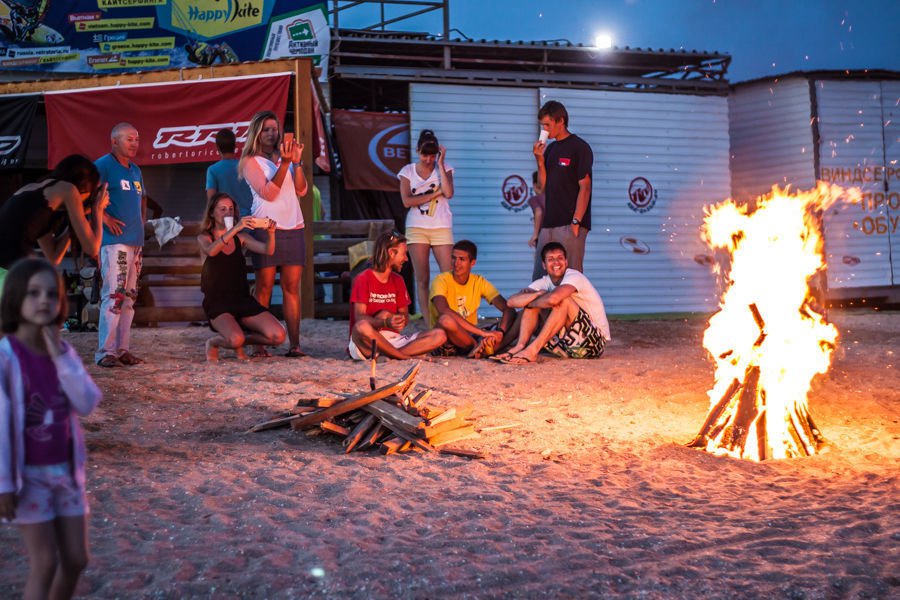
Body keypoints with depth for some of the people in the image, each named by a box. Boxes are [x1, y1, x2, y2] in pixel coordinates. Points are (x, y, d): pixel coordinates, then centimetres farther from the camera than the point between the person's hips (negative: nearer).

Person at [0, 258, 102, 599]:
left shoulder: (64, 351, 2)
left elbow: (87, 404, -8)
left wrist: (59, 356, -15)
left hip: (66, 469, 6)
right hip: (29, 473, -6)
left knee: (76, 560, 11)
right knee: (45, 564, -3)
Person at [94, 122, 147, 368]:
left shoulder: (135, 170, 18)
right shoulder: (104, 165, -6)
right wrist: (105, 218, -18)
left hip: (136, 242, 8)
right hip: (115, 241, -8)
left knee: (129, 297, 9)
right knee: (113, 295, -12)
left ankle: (122, 349, 13)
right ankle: (105, 351, -8)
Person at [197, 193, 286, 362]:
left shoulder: (241, 237, 12)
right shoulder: (204, 237, 3)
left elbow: (267, 250, -6)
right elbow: (210, 251, -23)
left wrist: (271, 233, -28)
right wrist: (235, 229, -37)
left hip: (243, 300, 4)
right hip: (217, 303, -4)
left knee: (278, 335, -16)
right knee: (235, 339, -33)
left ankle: (241, 342, 11)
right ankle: (213, 343, 3)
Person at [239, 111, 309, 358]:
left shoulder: (285, 157, 18)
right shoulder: (250, 161, 3)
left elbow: (301, 190, 8)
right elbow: (268, 193, -10)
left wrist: (296, 162, -3)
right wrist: (285, 164, -14)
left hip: (293, 228, 4)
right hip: (266, 228, -4)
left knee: (292, 287, 0)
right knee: (264, 288, -5)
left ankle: (295, 344, -2)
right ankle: (260, 345, -4)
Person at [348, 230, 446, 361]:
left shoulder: (398, 280, 16)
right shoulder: (363, 279, -4)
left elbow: (405, 315, 11)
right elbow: (360, 318, -15)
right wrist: (385, 322, -33)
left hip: (392, 339, 6)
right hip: (366, 343, -6)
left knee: (439, 335, -14)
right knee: (362, 327, -41)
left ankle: (387, 355, -27)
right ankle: (406, 358, -24)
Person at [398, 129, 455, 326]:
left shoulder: (444, 168, 6)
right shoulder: (407, 171, 7)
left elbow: (449, 193, -12)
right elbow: (407, 201, -6)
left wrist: (440, 164, -9)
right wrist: (434, 194, -10)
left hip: (441, 228, 0)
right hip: (417, 228, 0)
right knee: (422, 279, -2)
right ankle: (429, 324, -1)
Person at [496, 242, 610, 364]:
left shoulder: (574, 277, -14)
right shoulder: (543, 283, 5)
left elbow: (553, 298, -35)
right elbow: (512, 301, -9)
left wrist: (530, 302, -15)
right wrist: (537, 294, -24)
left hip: (595, 342, -6)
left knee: (562, 300, -27)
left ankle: (532, 350, -31)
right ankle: (520, 347, -19)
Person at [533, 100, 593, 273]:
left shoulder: (579, 147, -5)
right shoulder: (550, 149, 16)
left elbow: (585, 187, -10)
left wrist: (576, 222, -16)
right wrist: (540, 160, 1)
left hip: (569, 224, -7)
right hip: (548, 224, 7)